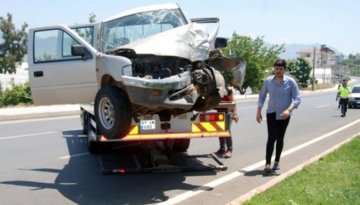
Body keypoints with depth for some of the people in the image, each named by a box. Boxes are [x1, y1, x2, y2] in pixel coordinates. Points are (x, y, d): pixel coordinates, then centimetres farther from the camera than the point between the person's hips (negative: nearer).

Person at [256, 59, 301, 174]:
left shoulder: (290, 82, -8)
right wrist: (258, 112, 7)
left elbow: (297, 98, -11)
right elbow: (262, 96, 11)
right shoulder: (268, 81, 0)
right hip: (271, 113, 0)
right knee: (271, 138, -12)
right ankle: (267, 164, -14)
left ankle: (277, 162, 28)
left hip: (284, 115, 0)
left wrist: (289, 110, -26)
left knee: (280, 139, 11)